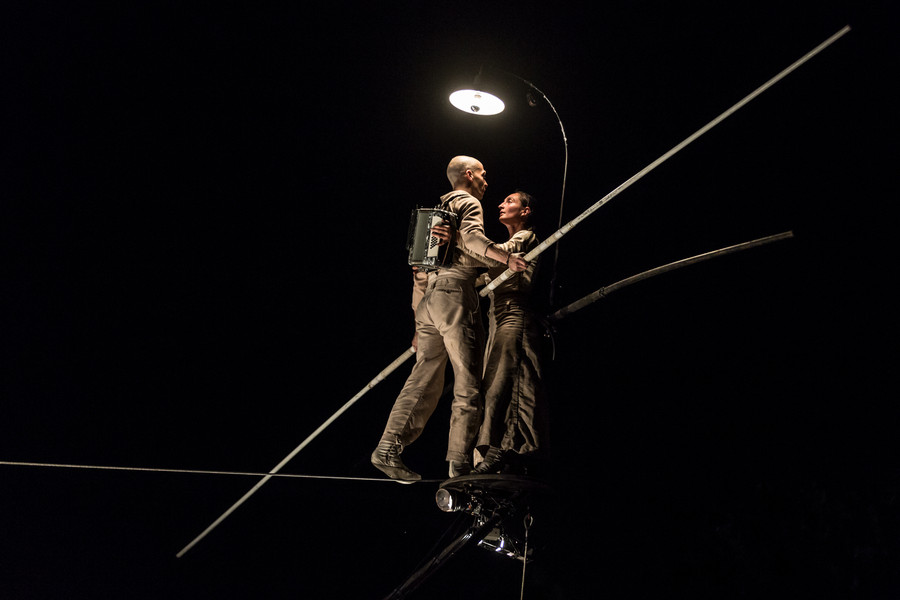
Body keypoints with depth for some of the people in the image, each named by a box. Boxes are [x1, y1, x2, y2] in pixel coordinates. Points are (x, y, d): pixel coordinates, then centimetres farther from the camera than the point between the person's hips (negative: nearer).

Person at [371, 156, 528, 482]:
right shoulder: (468, 202, 6)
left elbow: (419, 269, 28)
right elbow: (472, 237, -18)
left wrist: (419, 323, 28)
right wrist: (508, 259, -20)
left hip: (428, 296, 8)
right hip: (455, 292, -8)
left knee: (424, 380, 5)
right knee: (468, 382, -6)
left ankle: (388, 449, -3)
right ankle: (460, 462, -8)